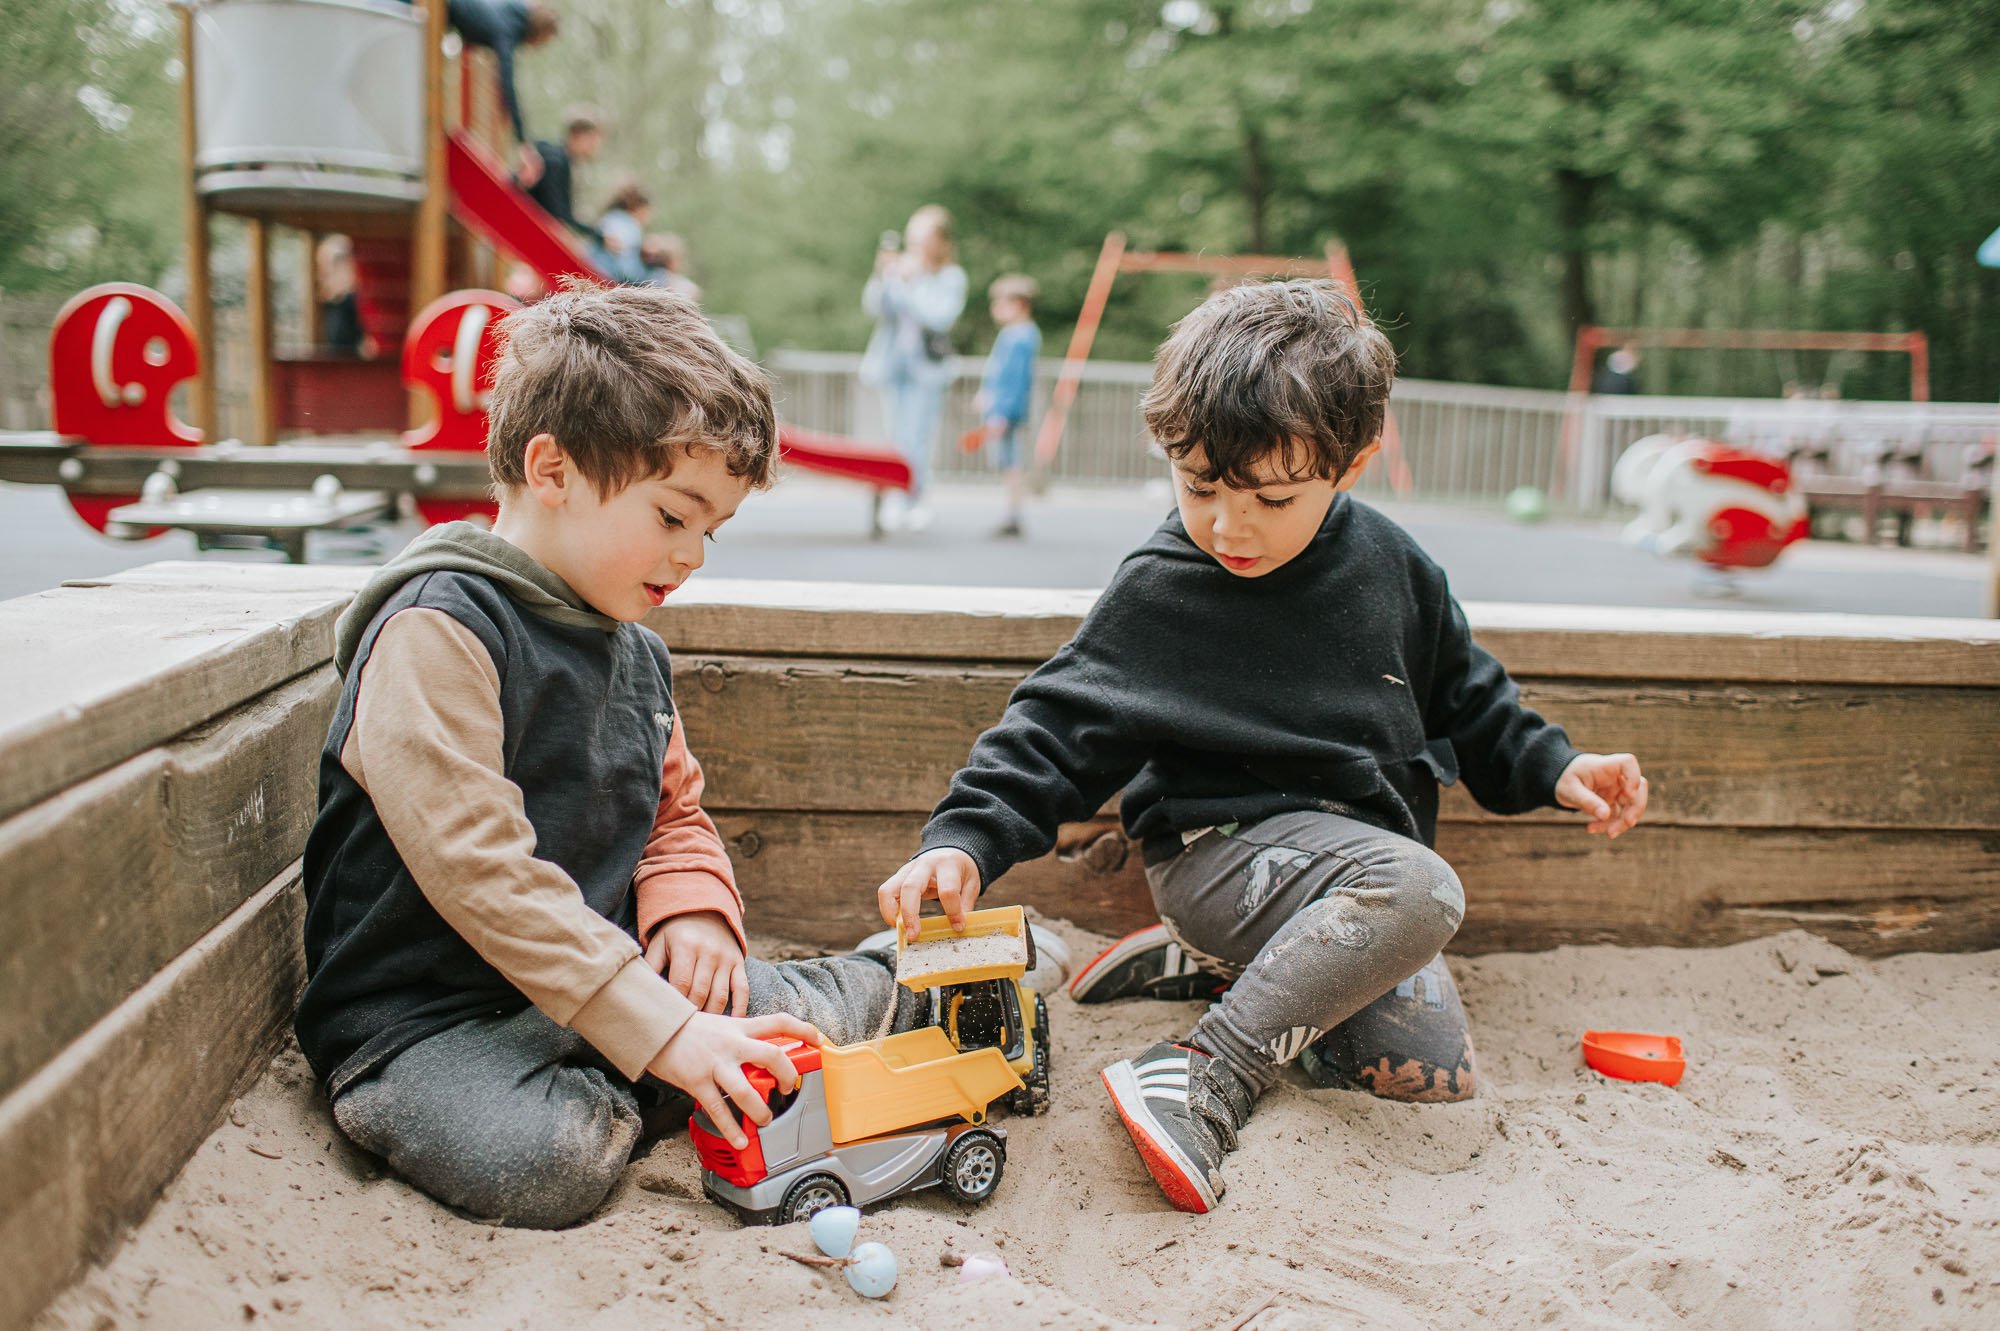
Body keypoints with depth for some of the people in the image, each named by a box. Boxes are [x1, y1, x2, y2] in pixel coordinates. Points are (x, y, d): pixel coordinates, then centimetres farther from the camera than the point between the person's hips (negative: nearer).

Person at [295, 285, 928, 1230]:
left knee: (877, 997, -10)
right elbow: (476, 868, -25)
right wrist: (662, 1031, -28)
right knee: (544, 1161, -36)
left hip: (600, 979, 6)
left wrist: (690, 908, -1)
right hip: (425, 1016, -6)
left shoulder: (635, 653, 12)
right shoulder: (438, 627, -17)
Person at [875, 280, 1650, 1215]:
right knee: (1419, 888, -33)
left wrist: (1553, 769, 5)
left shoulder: (1388, 566, 3)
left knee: (1433, 1073, -7)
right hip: (1221, 846, -6)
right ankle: (1208, 1077, -28)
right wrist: (964, 838, -24)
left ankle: (1217, 964, 6)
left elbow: (1465, 696, 18)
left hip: (1361, 849, 6)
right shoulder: (1157, 593, -10)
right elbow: (1058, 728, -11)